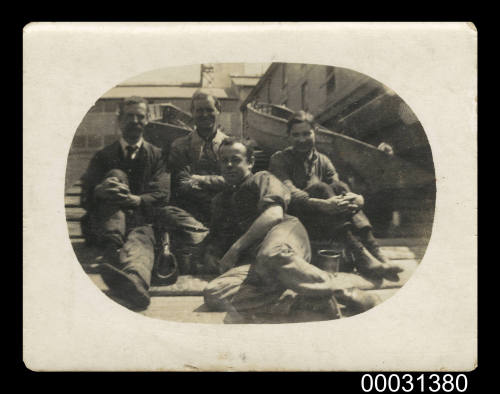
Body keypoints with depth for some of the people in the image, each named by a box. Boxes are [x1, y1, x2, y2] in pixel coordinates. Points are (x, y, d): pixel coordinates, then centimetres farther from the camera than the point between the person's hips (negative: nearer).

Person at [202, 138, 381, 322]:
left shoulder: (261, 179, 17)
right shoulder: (220, 201, 34)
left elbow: (274, 214, -3)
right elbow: (215, 241, 31)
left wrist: (236, 248, -6)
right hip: (250, 261, 5)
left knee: (272, 255, -45)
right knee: (213, 294, -29)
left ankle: (345, 293, -30)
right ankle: (300, 298, -32)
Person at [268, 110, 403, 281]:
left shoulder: (323, 161, 16)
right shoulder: (279, 159, 2)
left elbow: (339, 188, -1)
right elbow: (288, 193, -18)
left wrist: (356, 197, -27)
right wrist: (322, 204, -37)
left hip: (323, 226, 4)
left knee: (338, 188, -22)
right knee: (320, 188, -29)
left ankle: (374, 251, -38)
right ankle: (361, 256, -46)